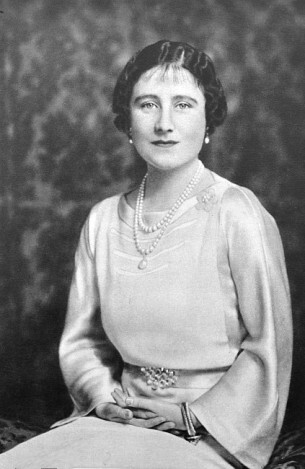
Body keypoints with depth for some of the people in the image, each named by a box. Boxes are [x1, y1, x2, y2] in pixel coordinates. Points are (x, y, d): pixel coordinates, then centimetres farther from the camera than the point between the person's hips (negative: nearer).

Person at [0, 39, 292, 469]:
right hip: (120, 421, 5)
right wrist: (104, 396, -3)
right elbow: (81, 338, 13)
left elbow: (270, 346, -7)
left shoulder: (238, 215, -11)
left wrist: (193, 415, -8)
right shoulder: (104, 220, 4)